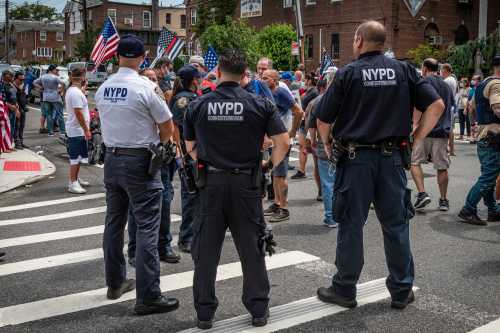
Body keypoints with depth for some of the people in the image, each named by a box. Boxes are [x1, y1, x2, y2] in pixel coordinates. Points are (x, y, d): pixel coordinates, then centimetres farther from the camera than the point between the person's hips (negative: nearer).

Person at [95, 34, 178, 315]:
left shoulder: (103, 88, 3)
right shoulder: (145, 87, -14)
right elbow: (168, 128, -7)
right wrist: (156, 143, 12)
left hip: (111, 159, 7)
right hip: (139, 161, -6)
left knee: (114, 223, 16)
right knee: (147, 227, -4)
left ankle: (115, 283, 29)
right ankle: (148, 296, -3)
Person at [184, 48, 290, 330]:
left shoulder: (198, 105, 0)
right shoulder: (260, 104, -5)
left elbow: (191, 147, 8)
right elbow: (283, 142, -7)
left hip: (210, 182, 1)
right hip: (246, 183, 0)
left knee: (206, 250, 10)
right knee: (251, 249, 11)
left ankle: (205, 312, 17)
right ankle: (259, 309, 20)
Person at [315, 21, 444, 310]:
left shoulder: (348, 74, -4)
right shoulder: (403, 70, 4)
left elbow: (323, 120, -5)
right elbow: (437, 105, -1)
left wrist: (328, 145, 12)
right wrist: (416, 139, 6)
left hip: (356, 158, -2)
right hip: (392, 157, 3)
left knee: (351, 225, 6)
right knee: (396, 225, 11)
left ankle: (344, 289, 17)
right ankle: (402, 291, 19)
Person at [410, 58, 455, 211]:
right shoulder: (446, 85, 18)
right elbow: (451, 107, 23)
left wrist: (415, 125, -16)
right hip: (443, 131, 5)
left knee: (415, 162, 4)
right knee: (442, 167, 7)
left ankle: (422, 193, -10)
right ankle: (443, 200, 13)